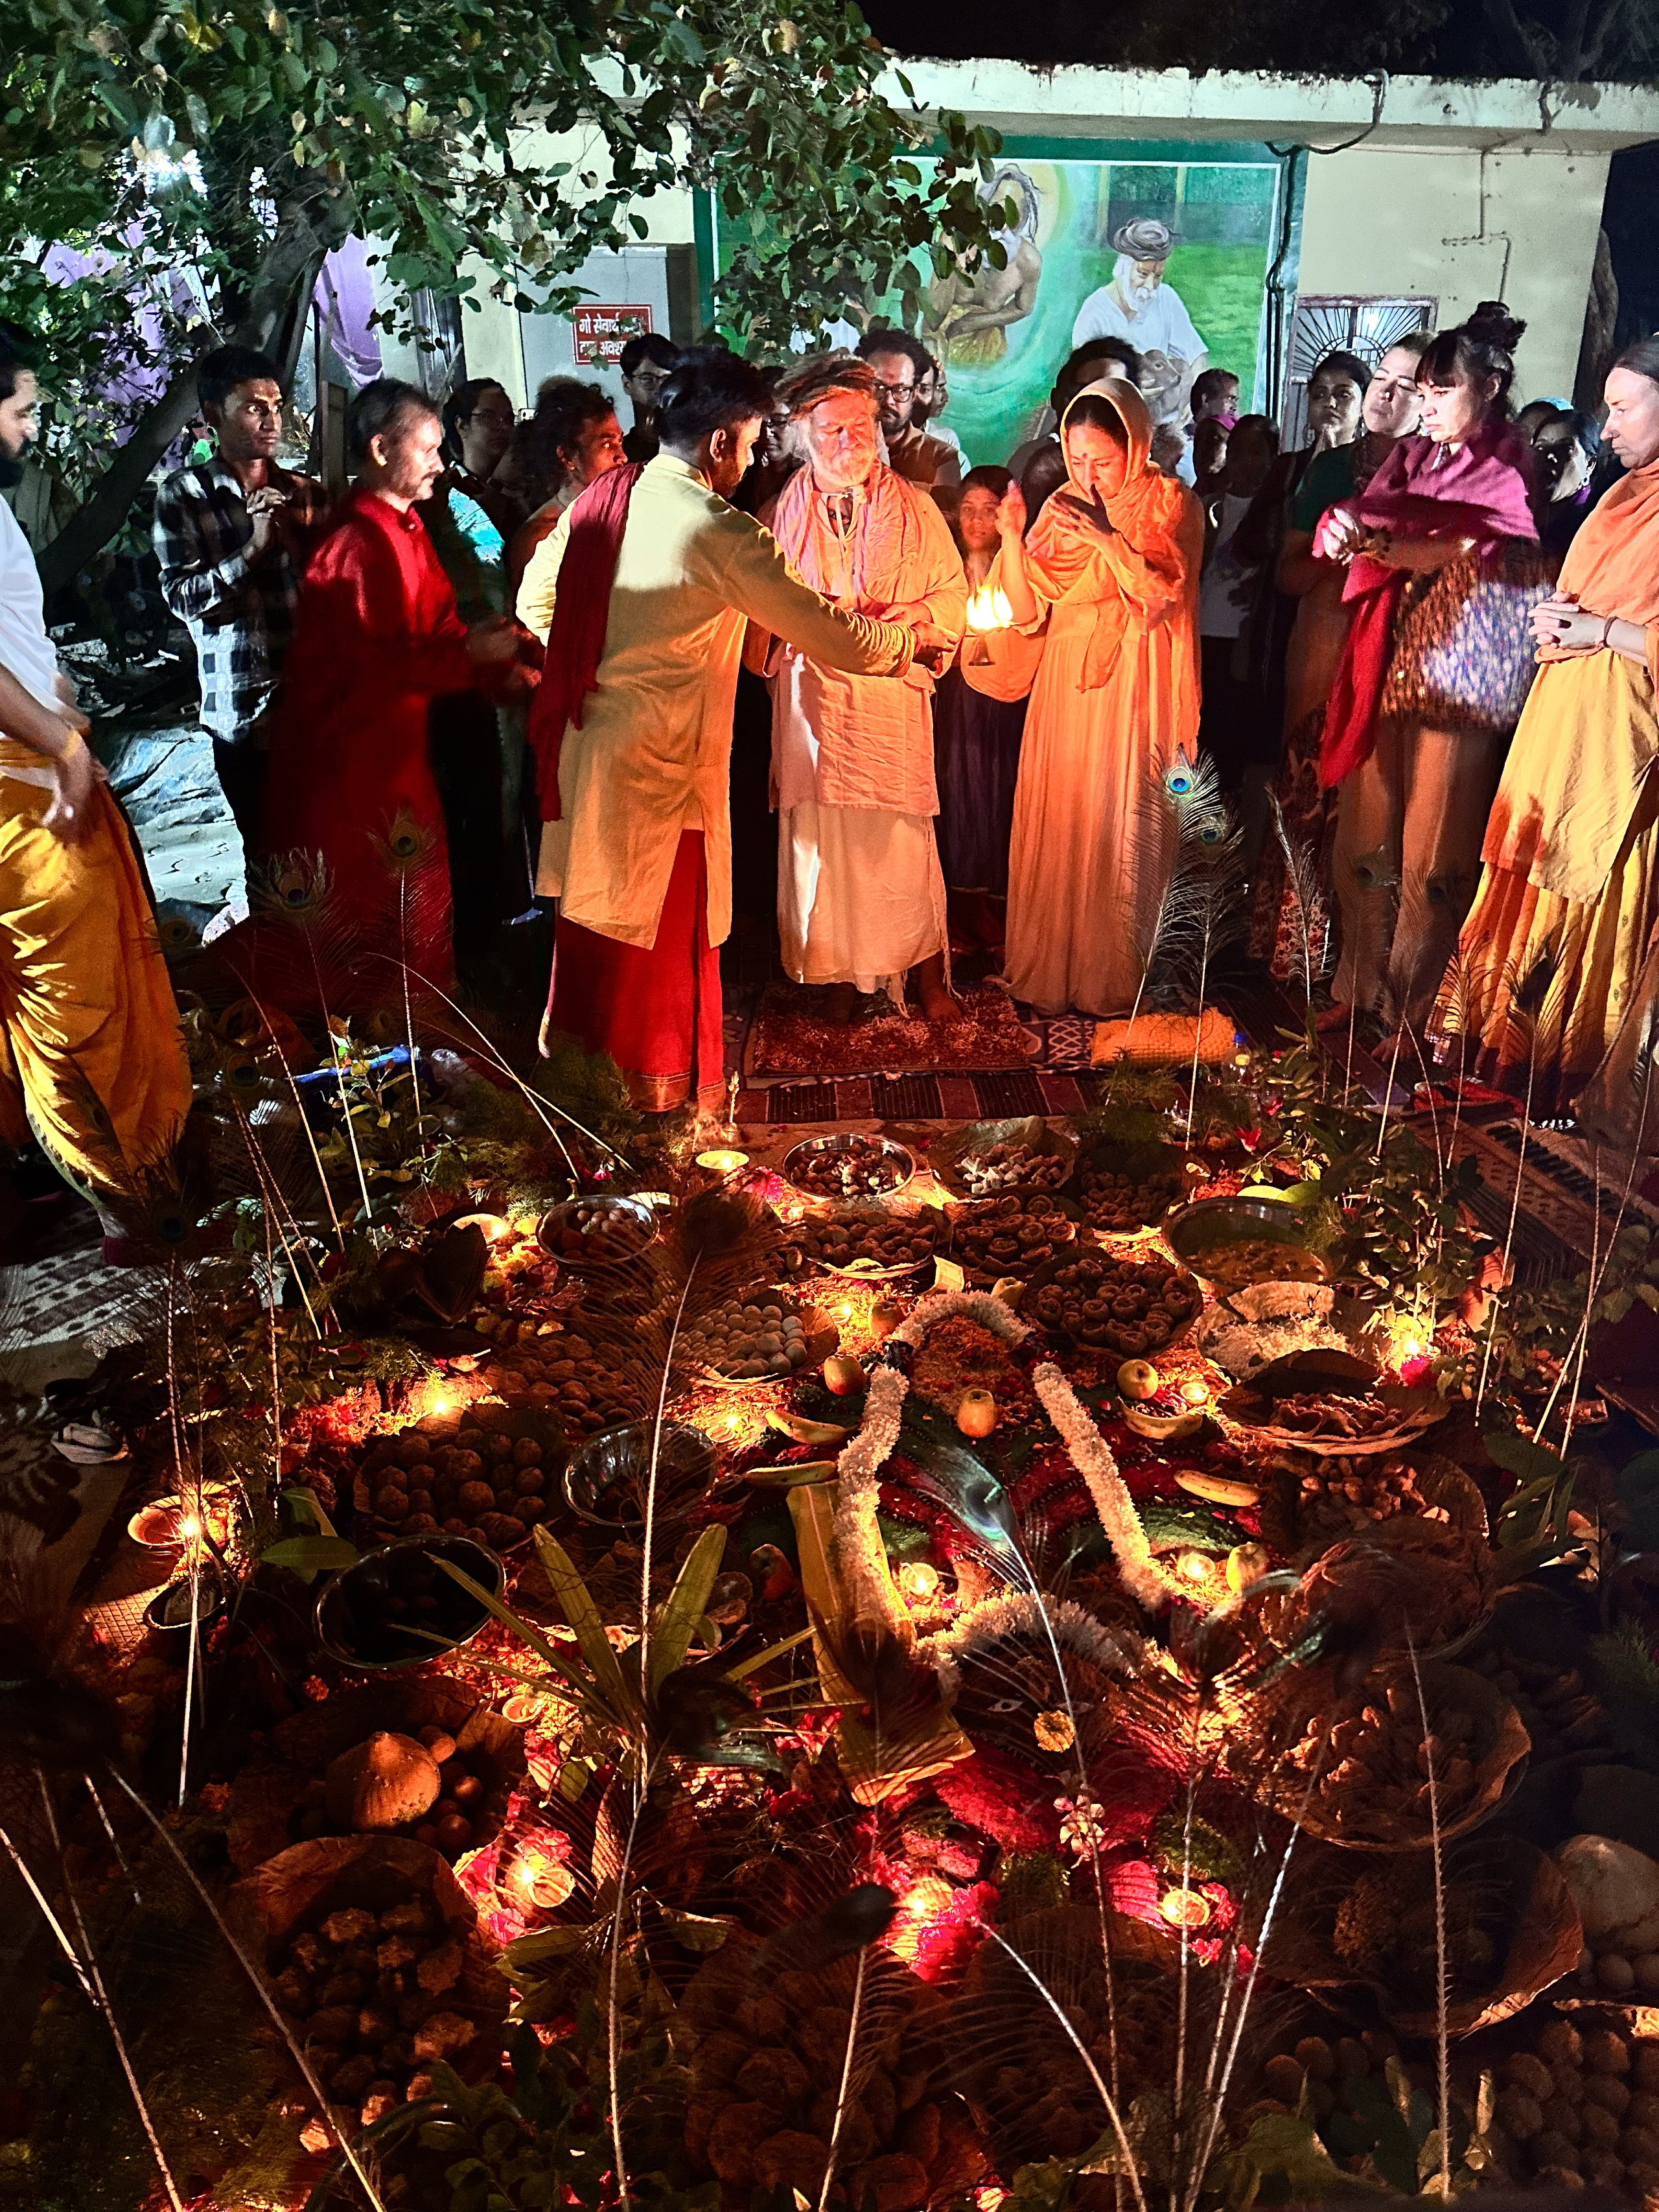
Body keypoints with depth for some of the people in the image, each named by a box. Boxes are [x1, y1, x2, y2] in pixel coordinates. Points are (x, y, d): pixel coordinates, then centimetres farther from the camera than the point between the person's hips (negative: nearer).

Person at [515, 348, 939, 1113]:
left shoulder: (600, 499, 4)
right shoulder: (721, 534, -17)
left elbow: (535, 602, 14)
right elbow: (839, 638, -16)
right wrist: (911, 636, 1)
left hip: (584, 739, 7)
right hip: (661, 765, -7)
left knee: (596, 913, 21)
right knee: (668, 931, 9)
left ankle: (581, 1047, 37)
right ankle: (668, 1085, 23)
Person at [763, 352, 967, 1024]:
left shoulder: (913, 507, 6)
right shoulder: (786, 511, 8)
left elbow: (954, 593, 6)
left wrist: (904, 618, -13)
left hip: (892, 697, -1)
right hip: (815, 697, 1)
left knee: (903, 838, -3)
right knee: (825, 837, 2)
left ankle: (926, 968, 13)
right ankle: (847, 972, 15)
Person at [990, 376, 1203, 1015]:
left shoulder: (1172, 503, 0)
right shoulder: (1061, 508, 10)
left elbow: (1163, 592, -15)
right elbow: (1027, 610, 4)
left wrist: (1105, 537, -23)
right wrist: (1011, 537, -10)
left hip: (1135, 695, -4)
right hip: (1067, 692, 4)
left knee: (1123, 831, -4)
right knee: (1058, 828, 3)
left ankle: (1118, 979, 8)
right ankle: (1051, 969, 16)